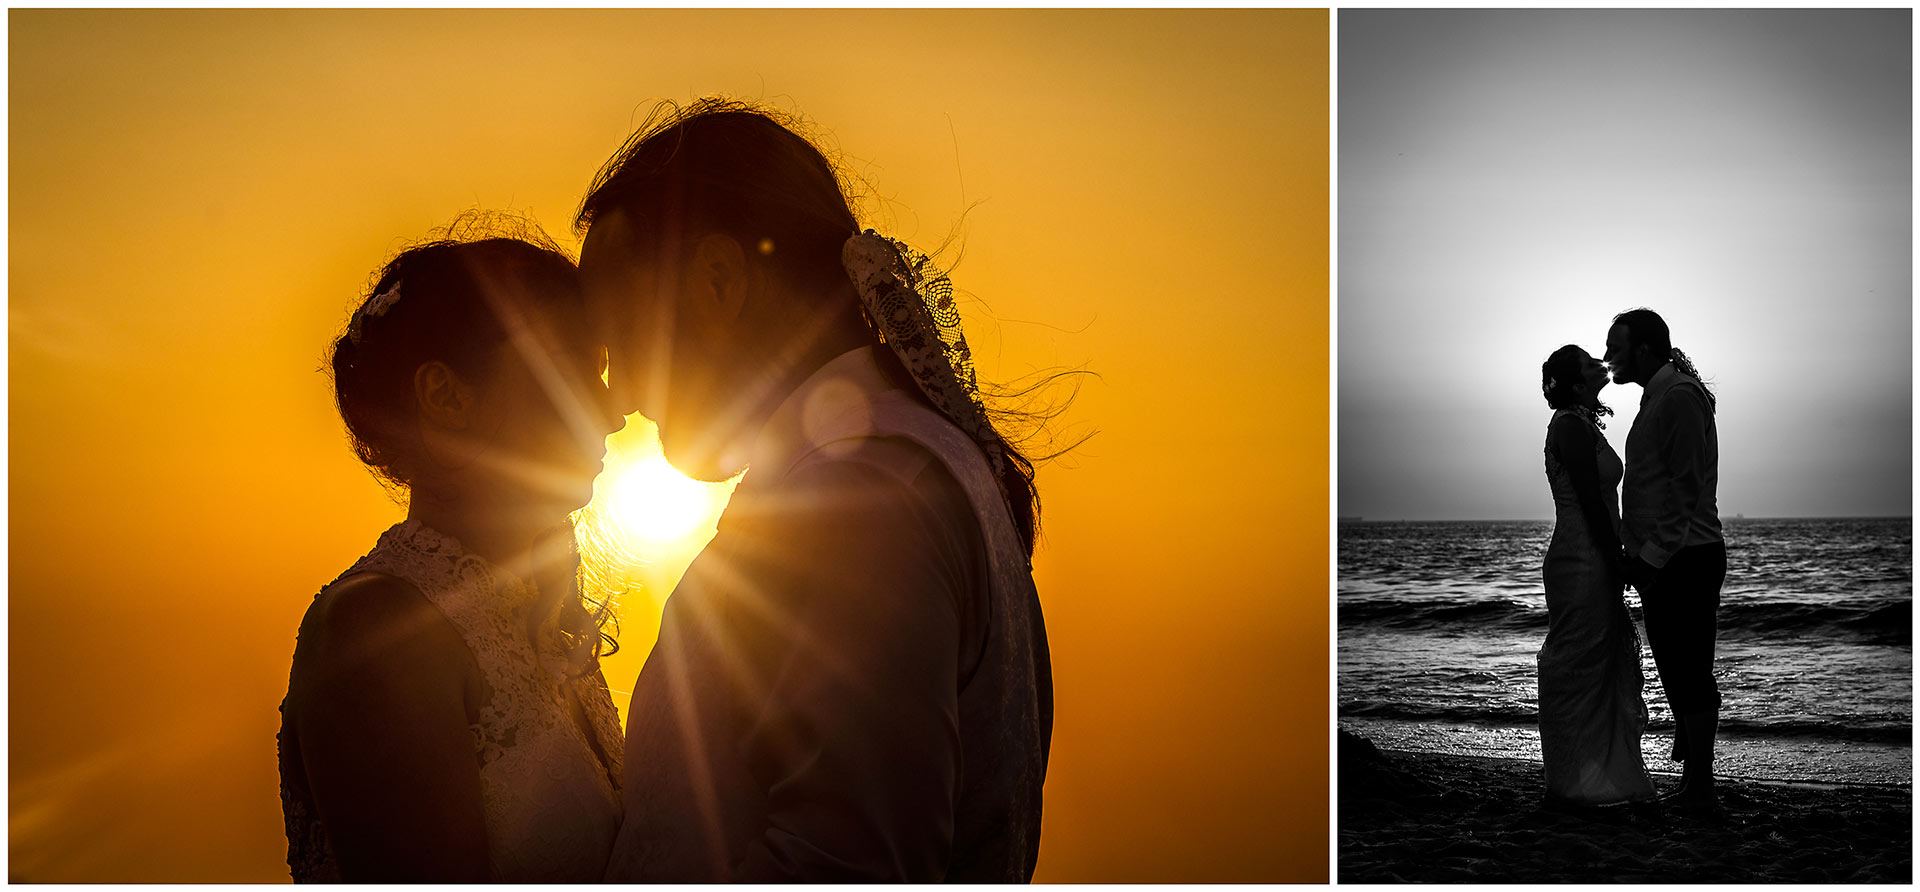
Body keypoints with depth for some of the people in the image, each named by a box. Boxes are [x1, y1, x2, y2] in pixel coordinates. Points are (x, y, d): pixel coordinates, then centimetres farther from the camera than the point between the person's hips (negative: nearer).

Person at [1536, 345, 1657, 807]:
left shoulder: (1579, 425, 17)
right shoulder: (1572, 426, -14)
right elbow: (1590, 501, -18)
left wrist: (1614, 566, 17)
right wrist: (1616, 565, -16)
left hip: (1590, 563, 10)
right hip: (1584, 564, -10)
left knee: (1599, 669, 13)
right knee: (1577, 669, -4)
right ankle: (1568, 784, 2)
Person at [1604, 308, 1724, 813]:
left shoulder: (1679, 395, -13)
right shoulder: (1659, 395, 19)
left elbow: (1687, 488, -18)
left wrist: (1651, 558, -19)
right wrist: (1640, 555, 18)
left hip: (1682, 559, -10)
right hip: (1667, 562, 10)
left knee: (1689, 676, -7)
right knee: (1679, 674, 13)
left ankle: (1700, 790, -3)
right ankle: (1691, 782, 20)